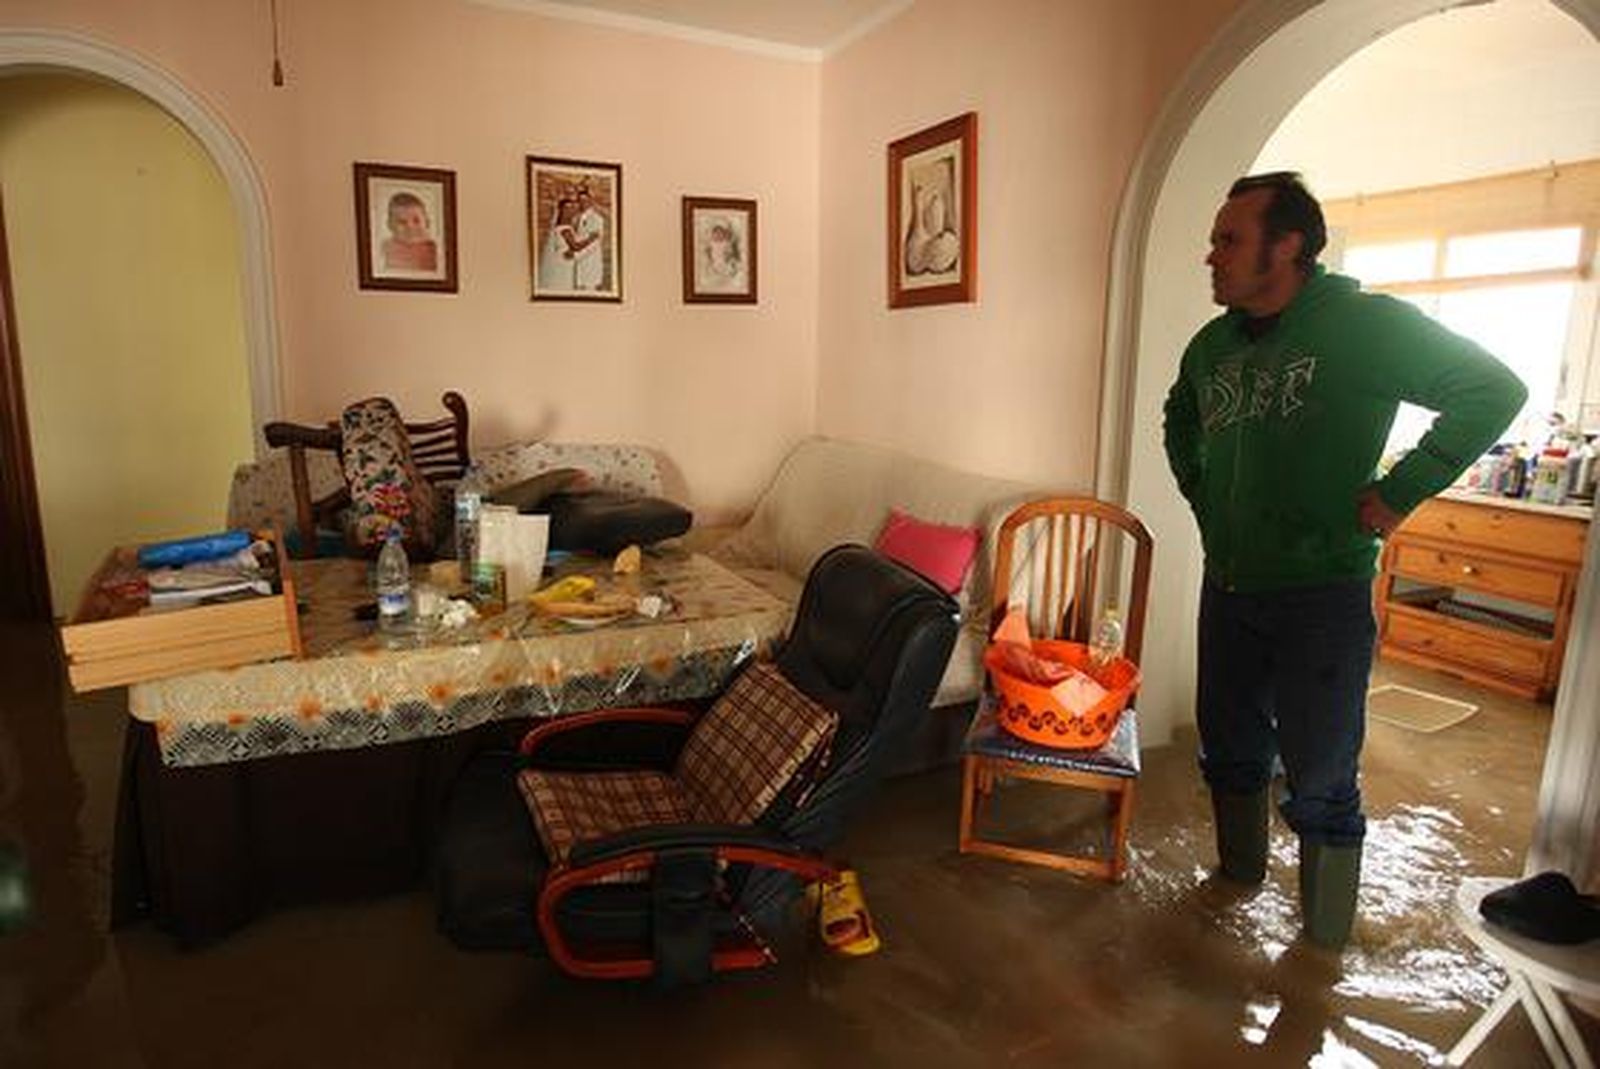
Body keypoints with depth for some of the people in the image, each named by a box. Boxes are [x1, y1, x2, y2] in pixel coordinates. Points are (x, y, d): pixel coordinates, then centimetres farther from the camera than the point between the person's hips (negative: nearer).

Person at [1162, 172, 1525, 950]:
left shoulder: (1367, 325, -12)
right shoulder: (1213, 344, 6)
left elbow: (1494, 391, -9)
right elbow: (1179, 420, 25)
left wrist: (1398, 493, -13)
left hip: (1323, 593, -6)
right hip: (1228, 586, 6)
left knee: (1319, 781, 3)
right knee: (1229, 746, 19)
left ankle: (1326, 943, 23)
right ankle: (1240, 873, 42)